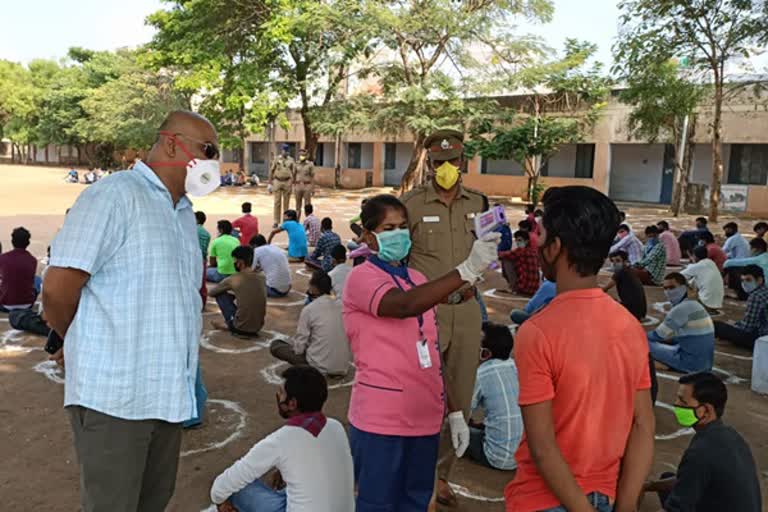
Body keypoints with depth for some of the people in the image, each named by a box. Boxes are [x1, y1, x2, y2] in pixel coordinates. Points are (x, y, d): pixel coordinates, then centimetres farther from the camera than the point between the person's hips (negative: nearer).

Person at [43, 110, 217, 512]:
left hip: (168, 393, 8)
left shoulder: (183, 212, 14)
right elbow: (57, 288, -15)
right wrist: (83, 346, 2)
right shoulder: (115, 196, -13)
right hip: (113, 394, -8)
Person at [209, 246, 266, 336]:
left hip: (240, 328, -5)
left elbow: (211, 292, 7)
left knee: (220, 294, 9)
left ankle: (230, 325, 14)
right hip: (258, 327, 5)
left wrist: (227, 289, 24)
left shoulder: (233, 279, -10)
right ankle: (228, 324, 27)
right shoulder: (262, 277, 1)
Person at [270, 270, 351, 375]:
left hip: (320, 367, -6)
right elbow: (350, 337, 8)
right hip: (343, 367, 6)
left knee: (275, 345, 9)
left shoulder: (309, 309, -13)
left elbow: (299, 348, -9)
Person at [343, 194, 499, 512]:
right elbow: (405, 306, -32)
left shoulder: (419, 281, 13)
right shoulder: (361, 277, -10)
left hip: (424, 416, 7)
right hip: (380, 419, -6)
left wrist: (454, 410, 13)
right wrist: (467, 270, -40)